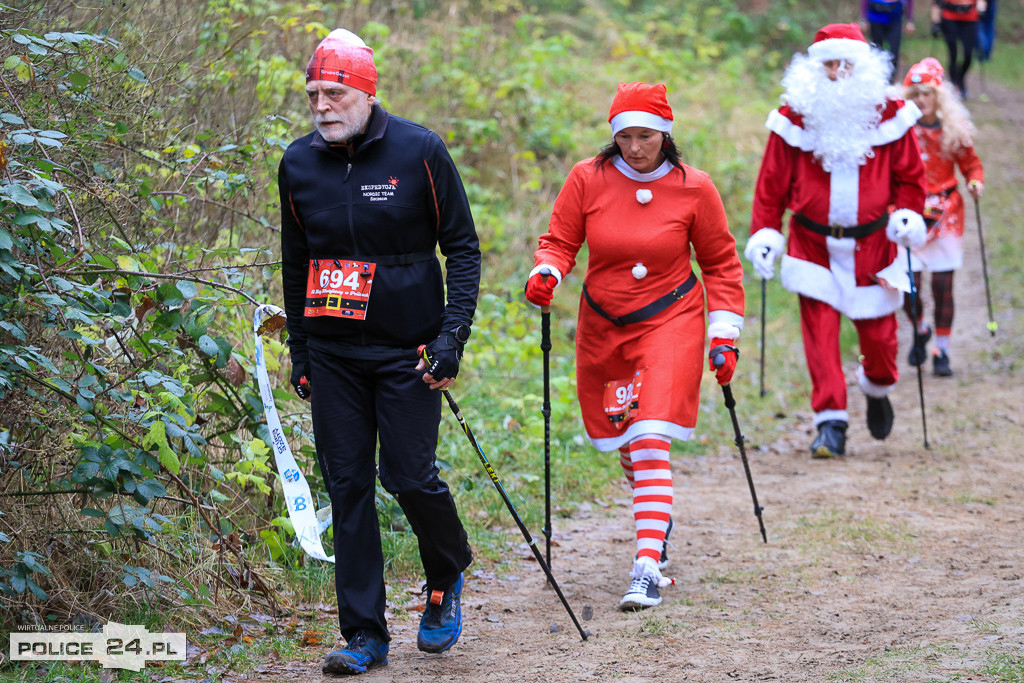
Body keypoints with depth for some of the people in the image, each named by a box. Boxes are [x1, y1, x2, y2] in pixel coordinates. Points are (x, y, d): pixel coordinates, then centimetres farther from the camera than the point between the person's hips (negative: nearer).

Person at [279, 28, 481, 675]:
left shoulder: (420, 151, -7)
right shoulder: (299, 163, 4)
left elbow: (463, 246, -3)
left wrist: (452, 336, -12)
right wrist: (299, 351, 14)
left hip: (406, 351, -3)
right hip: (332, 354, 3)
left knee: (410, 476, -6)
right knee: (348, 486, 2)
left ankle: (449, 578, 25)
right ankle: (365, 634, 8)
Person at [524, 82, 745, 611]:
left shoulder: (693, 188, -6)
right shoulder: (588, 179, -4)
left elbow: (720, 264, 4)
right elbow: (560, 241, 4)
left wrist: (725, 334, 0)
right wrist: (546, 272, -18)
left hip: (669, 323, -3)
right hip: (602, 328, 3)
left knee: (650, 442, -17)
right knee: (625, 446, 12)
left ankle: (648, 567, -21)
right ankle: (656, 533, 37)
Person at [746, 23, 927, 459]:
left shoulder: (887, 114, 1)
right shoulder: (797, 117, -2)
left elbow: (909, 174, 9)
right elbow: (771, 183, 3)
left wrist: (908, 214, -8)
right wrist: (764, 234, -4)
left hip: (872, 242, 1)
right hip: (813, 241, -1)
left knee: (877, 330, 5)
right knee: (819, 330, -10)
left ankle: (877, 389, 38)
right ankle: (831, 423, -7)